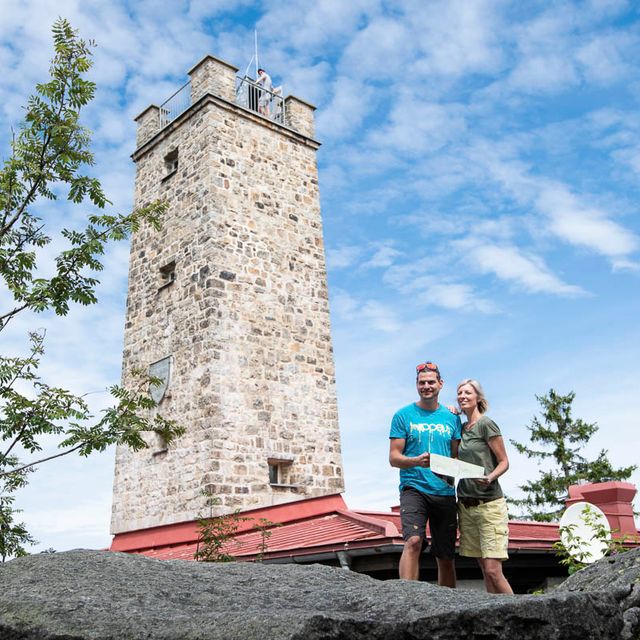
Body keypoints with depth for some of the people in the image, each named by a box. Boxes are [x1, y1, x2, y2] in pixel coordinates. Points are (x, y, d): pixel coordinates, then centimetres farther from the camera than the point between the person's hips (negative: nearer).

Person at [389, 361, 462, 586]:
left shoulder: (452, 418, 12)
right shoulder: (403, 415, 3)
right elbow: (393, 457, -1)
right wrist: (416, 461, -20)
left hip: (445, 492, 4)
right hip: (414, 489, -3)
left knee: (446, 557, 8)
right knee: (413, 542, -24)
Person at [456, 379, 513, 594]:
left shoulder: (486, 424, -5)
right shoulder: (462, 427, 15)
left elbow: (504, 462, -5)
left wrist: (490, 478, -23)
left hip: (489, 503, -6)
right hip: (466, 504, 7)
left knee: (493, 571, -12)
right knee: (484, 570, 6)